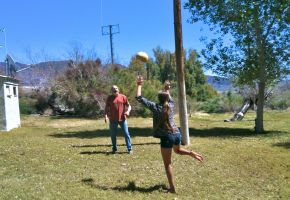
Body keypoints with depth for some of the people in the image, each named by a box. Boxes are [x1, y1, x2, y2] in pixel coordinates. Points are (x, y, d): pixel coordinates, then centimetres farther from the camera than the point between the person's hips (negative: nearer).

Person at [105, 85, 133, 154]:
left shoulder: (123, 97, 3)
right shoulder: (109, 98, 4)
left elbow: (128, 105, 8)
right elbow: (106, 108, 5)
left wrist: (128, 111, -13)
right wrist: (106, 116, -10)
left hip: (122, 119, 0)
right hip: (113, 120, 1)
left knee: (126, 134, -1)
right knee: (113, 135, 9)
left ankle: (129, 149, 7)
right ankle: (114, 148, 25)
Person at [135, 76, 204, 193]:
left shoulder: (155, 107, -7)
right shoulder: (171, 105, 7)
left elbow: (139, 98, -5)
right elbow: (169, 98, 34)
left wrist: (139, 85, 4)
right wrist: (167, 90, 46)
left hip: (167, 137, -5)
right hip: (177, 134, 5)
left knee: (167, 164, 5)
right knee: (178, 150, 37)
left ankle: (172, 188, 8)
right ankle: (191, 153, 12)